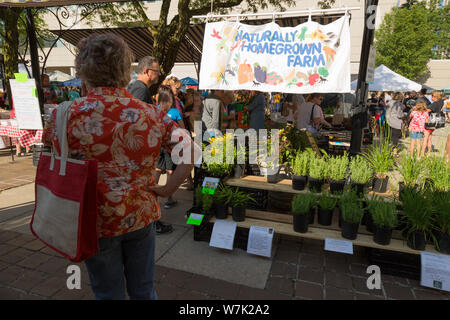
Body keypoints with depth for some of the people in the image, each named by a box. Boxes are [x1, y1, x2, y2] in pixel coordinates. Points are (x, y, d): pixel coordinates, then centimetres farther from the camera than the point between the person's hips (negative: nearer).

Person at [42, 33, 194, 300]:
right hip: (142, 216, 2)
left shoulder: (66, 116, -15)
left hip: (97, 221, -2)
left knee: (108, 293, 21)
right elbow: (190, 149, -7)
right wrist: (169, 188, -6)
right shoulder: (150, 114, -8)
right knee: (144, 290, 22)